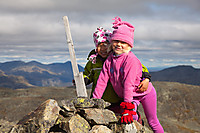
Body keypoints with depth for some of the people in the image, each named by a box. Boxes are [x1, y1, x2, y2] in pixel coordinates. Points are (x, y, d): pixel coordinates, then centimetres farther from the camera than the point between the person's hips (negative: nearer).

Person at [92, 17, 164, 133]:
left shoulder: (131, 59, -26)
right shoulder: (109, 60, -7)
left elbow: (128, 83, -32)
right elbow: (102, 81, -8)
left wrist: (127, 107, -35)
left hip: (144, 93, -5)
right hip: (130, 96, 5)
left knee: (152, 122, 6)